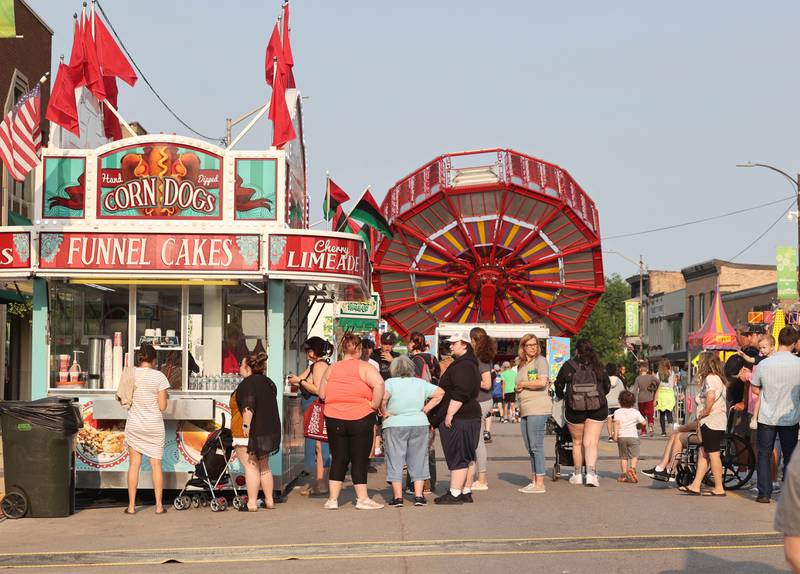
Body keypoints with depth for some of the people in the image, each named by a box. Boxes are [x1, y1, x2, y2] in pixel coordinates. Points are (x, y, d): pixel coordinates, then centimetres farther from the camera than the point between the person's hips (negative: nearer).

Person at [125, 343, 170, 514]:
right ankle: (159, 505, 10)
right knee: (156, 464, 7)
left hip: (134, 425, 2)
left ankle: (131, 505, 8)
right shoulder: (159, 376, -10)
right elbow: (162, 406, -10)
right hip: (154, 426, -2)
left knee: (134, 464, 7)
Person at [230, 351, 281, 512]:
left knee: (251, 467, -6)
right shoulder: (268, 382, 15)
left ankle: (252, 503, -6)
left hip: (249, 432, -9)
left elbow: (249, 406, -24)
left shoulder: (248, 383, -12)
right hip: (269, 430, 9)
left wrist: (246, 425, -24)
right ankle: (269, 500, 21)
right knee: (264, 467, 17)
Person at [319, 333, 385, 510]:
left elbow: (322, 394, 7)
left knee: (338, 459, 10)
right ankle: (362, 499, 7)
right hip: (361, 418, -3)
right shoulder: (364, 367, -7)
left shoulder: (331, 369, 5)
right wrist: (374, 405, -12)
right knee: (360, 460, 5)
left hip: (334, 420, 3)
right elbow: (379, 384, -23)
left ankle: (333, 499, 10)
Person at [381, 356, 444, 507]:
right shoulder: (421, 383, 7)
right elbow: (440, 393, 8)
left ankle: (398, 497, 1)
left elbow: (382, 397, -22)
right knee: (418, 460, 10)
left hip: (394, 425, -3)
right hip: (420, 424, 3)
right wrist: (426, 409, 7)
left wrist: (384, 412, -9)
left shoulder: (390, 383, -5)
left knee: (395, 461, 4)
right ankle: (419, 496, 8)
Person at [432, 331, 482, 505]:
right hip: (470, 416, 11)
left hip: (458, 419, -11)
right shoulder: (469, 364, 19)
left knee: (457, 457, -8)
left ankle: (454, 494, -7)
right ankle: (466, 492, 17)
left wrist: (449, 414, -22)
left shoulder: (463, 365, -16)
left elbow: (460, 394, -24)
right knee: (466, 457, 12)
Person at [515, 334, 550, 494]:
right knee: (529, 448, 11)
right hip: (525, 409, 8)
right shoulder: (521, 365, 19)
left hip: (538, 409, -8)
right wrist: (517, 388, 2)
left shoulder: (540, 361, -5)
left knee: (536, 446, -8)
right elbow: (518, 386, 27)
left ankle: (540, 483, -6)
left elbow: (542, 382, -18)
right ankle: (534, 480, 17)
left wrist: (523, 384, -5)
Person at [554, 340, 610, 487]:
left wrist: (561, 395, 28)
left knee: (577, 442, 15)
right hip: (597, 409, 0)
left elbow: (559, 385, 7)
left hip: (574, 410, 0)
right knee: (591, 443, 1)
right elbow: (607, 385, 14)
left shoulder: (568, 366, 0)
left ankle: (578, 475, 24)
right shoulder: (598, 367, 4)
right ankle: (591, 474, -15)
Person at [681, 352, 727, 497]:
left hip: (711, 421, -10)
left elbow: (710, 396, -31)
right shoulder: (718, 378, 19)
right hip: (718, 421, 10)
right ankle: (695, 486, 11)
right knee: (703, 453, 10)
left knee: (713, 454, -5)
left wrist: (705, 412, -19)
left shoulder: (710, 378, -13)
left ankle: (719, 488, -1)